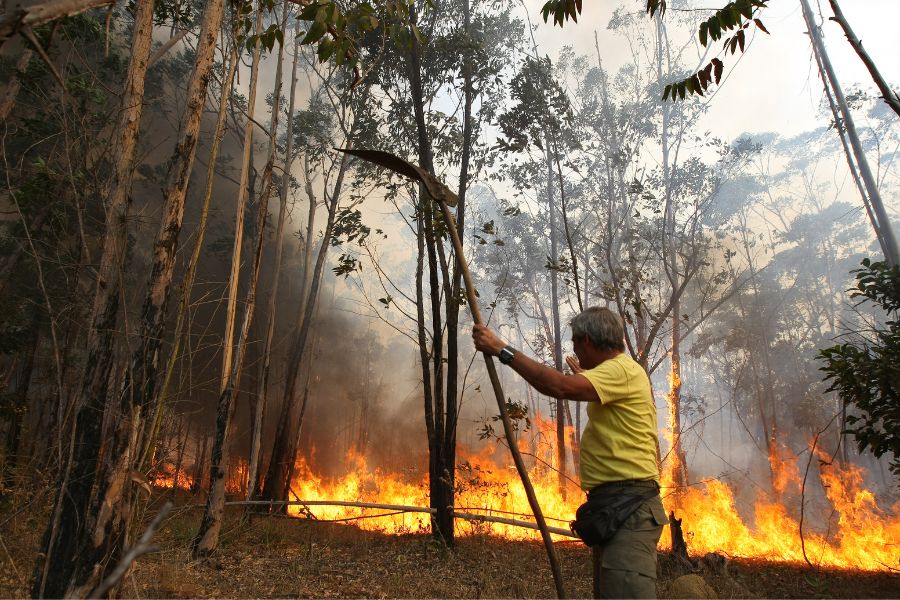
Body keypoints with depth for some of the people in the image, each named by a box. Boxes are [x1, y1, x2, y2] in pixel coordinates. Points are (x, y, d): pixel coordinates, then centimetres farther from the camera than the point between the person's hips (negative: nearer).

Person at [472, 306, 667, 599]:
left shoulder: (622, 370, -14)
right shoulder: (617, 372, 21)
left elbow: (560, 387, -30)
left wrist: (502, 350, -25)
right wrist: (584, 377, 48)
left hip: (629, 507, -11)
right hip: (616, 505, 11)